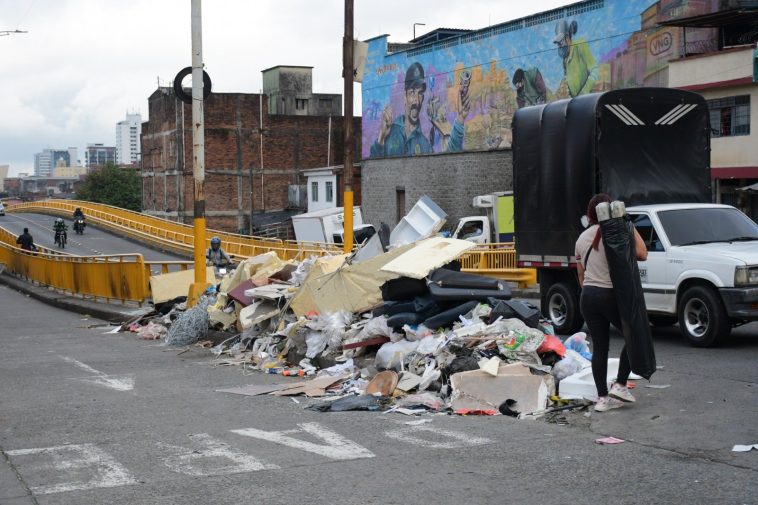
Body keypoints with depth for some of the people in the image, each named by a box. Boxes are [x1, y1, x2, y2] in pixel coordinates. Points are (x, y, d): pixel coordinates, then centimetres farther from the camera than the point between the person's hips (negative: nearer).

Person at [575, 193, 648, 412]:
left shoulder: (582, 238, 12)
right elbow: (641, 254, -13)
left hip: (588, 296, 6)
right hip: (612, 295, -6)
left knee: (599, 347, 9)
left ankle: (602, 397, 7)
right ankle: (620, 385, 5)